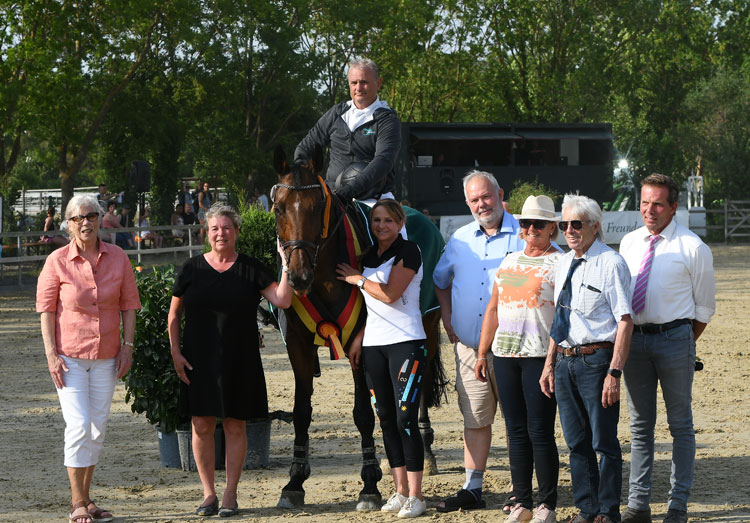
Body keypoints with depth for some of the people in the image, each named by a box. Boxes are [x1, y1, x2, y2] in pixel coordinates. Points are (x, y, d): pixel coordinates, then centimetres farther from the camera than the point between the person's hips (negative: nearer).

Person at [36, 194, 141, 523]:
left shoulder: (118, 258, 3)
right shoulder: (57, 261, -6)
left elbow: (129, 305, 8)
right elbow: (46, 309, -4)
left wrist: (127, 346, 0)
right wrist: (51, 354, -11)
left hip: (106, 357, 4)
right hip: (69, 356, -4)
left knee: (97, 429, 9)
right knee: (78, 425, -12)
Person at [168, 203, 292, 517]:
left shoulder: (251, 270, 2)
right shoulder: (192, 269, 5)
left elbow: (282, 301, -8)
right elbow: (174, 315, 9)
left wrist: (286, 267, -18)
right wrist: (175, 352, 1)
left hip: (239, 362, -1)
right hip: (199, 362, 1)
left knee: (235, 426, 2)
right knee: (202, 426, 1)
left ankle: (230, 496, 9)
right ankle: (208, 494, 12)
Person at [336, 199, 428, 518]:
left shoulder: (409, 252, -7)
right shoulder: (369, 256, 14)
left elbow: (390, 294, -17)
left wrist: (357, 279, -5)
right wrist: (358, 340, 14)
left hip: (406, 342, -7)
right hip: (374, 345, 7)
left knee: (406, 420, -10)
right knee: (387, 421, 8)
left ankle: (416, 496, -6)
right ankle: (400, 491, 14)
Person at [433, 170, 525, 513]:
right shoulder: (460, 240, 12)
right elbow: (440, 279, 27)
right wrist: (447, 318, 15)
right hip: (468, 344, 4)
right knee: (474, 418, 7)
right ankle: (472, 489, 12)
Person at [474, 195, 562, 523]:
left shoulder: (559, 263, -2)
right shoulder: (509, 262, 17)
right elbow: (493, 309, 21)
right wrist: (482, 354, 16)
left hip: (540, 356, -6)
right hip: (505, 354, 6)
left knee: (540, 431, -6)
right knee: (516, 430, 7)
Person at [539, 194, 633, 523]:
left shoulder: (611, 263, -9)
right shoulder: (563, 264, 13)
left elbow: (625, 321, -13)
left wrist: (614, 372, -19)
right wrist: (550, 364, 15)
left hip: (596, 359, -7)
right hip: (565, 360, 7)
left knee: (604, 442, -2)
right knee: (576, 443, 11)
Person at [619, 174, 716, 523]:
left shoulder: (692, 248, -4)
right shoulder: (629, 243, 9)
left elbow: (704, 306, 3)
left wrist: (684, 341, 6)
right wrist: (626, 334, 9)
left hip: (675, 338, -4)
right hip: (635, 338, 4)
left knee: (681, 426, 2)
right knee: (640, 425, 8)